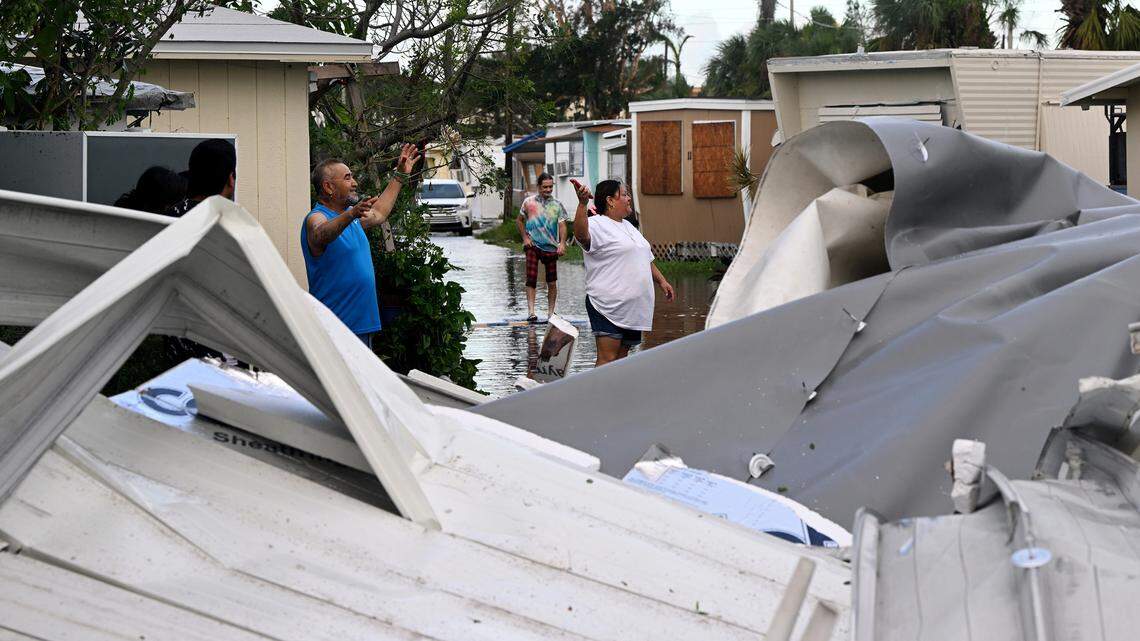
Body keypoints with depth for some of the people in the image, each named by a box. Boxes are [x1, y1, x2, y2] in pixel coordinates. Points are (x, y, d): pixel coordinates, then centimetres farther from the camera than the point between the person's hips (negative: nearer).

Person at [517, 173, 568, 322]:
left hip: (551, 247, 1)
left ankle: (551, 312, 16)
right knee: (531, 279, -12)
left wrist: (562, 243, -16)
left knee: (552, 282, 5)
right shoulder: (529, 202, 4)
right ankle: (531, 312, -15)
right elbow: (520, 221, 14)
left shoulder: (557, 205, 4)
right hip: (533, 245, -1)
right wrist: (525, 238, 1)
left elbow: (562, 225, -2)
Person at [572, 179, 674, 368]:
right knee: (607, 360, -12)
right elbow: (581, 234, -34)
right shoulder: (597, 225, -10)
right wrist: (582, 204, -46)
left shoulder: (627, 226, 21)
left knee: (622, 357, 12)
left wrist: (661, 281, 27)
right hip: (608, 307, -9)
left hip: (634, 308, 9)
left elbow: (646, 259, 32)